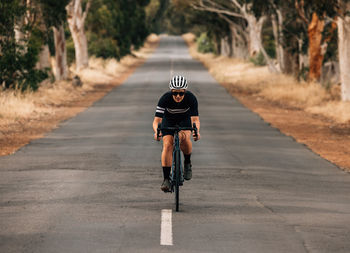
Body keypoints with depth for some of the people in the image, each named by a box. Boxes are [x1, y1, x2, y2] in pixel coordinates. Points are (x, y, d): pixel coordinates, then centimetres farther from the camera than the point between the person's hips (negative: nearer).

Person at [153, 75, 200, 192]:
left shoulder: (191, 98, -32)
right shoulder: (165, 98, -33)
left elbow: (195, 119, -37)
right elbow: (156, 120, -36)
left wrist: (196, 131, -58)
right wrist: (156, 132, -57)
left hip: (184, 119, 0)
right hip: (168, 120, 0)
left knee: (184, 137, -30)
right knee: (167, 144, -20)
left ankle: (187, 163, -4)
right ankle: (166, 179, -15)